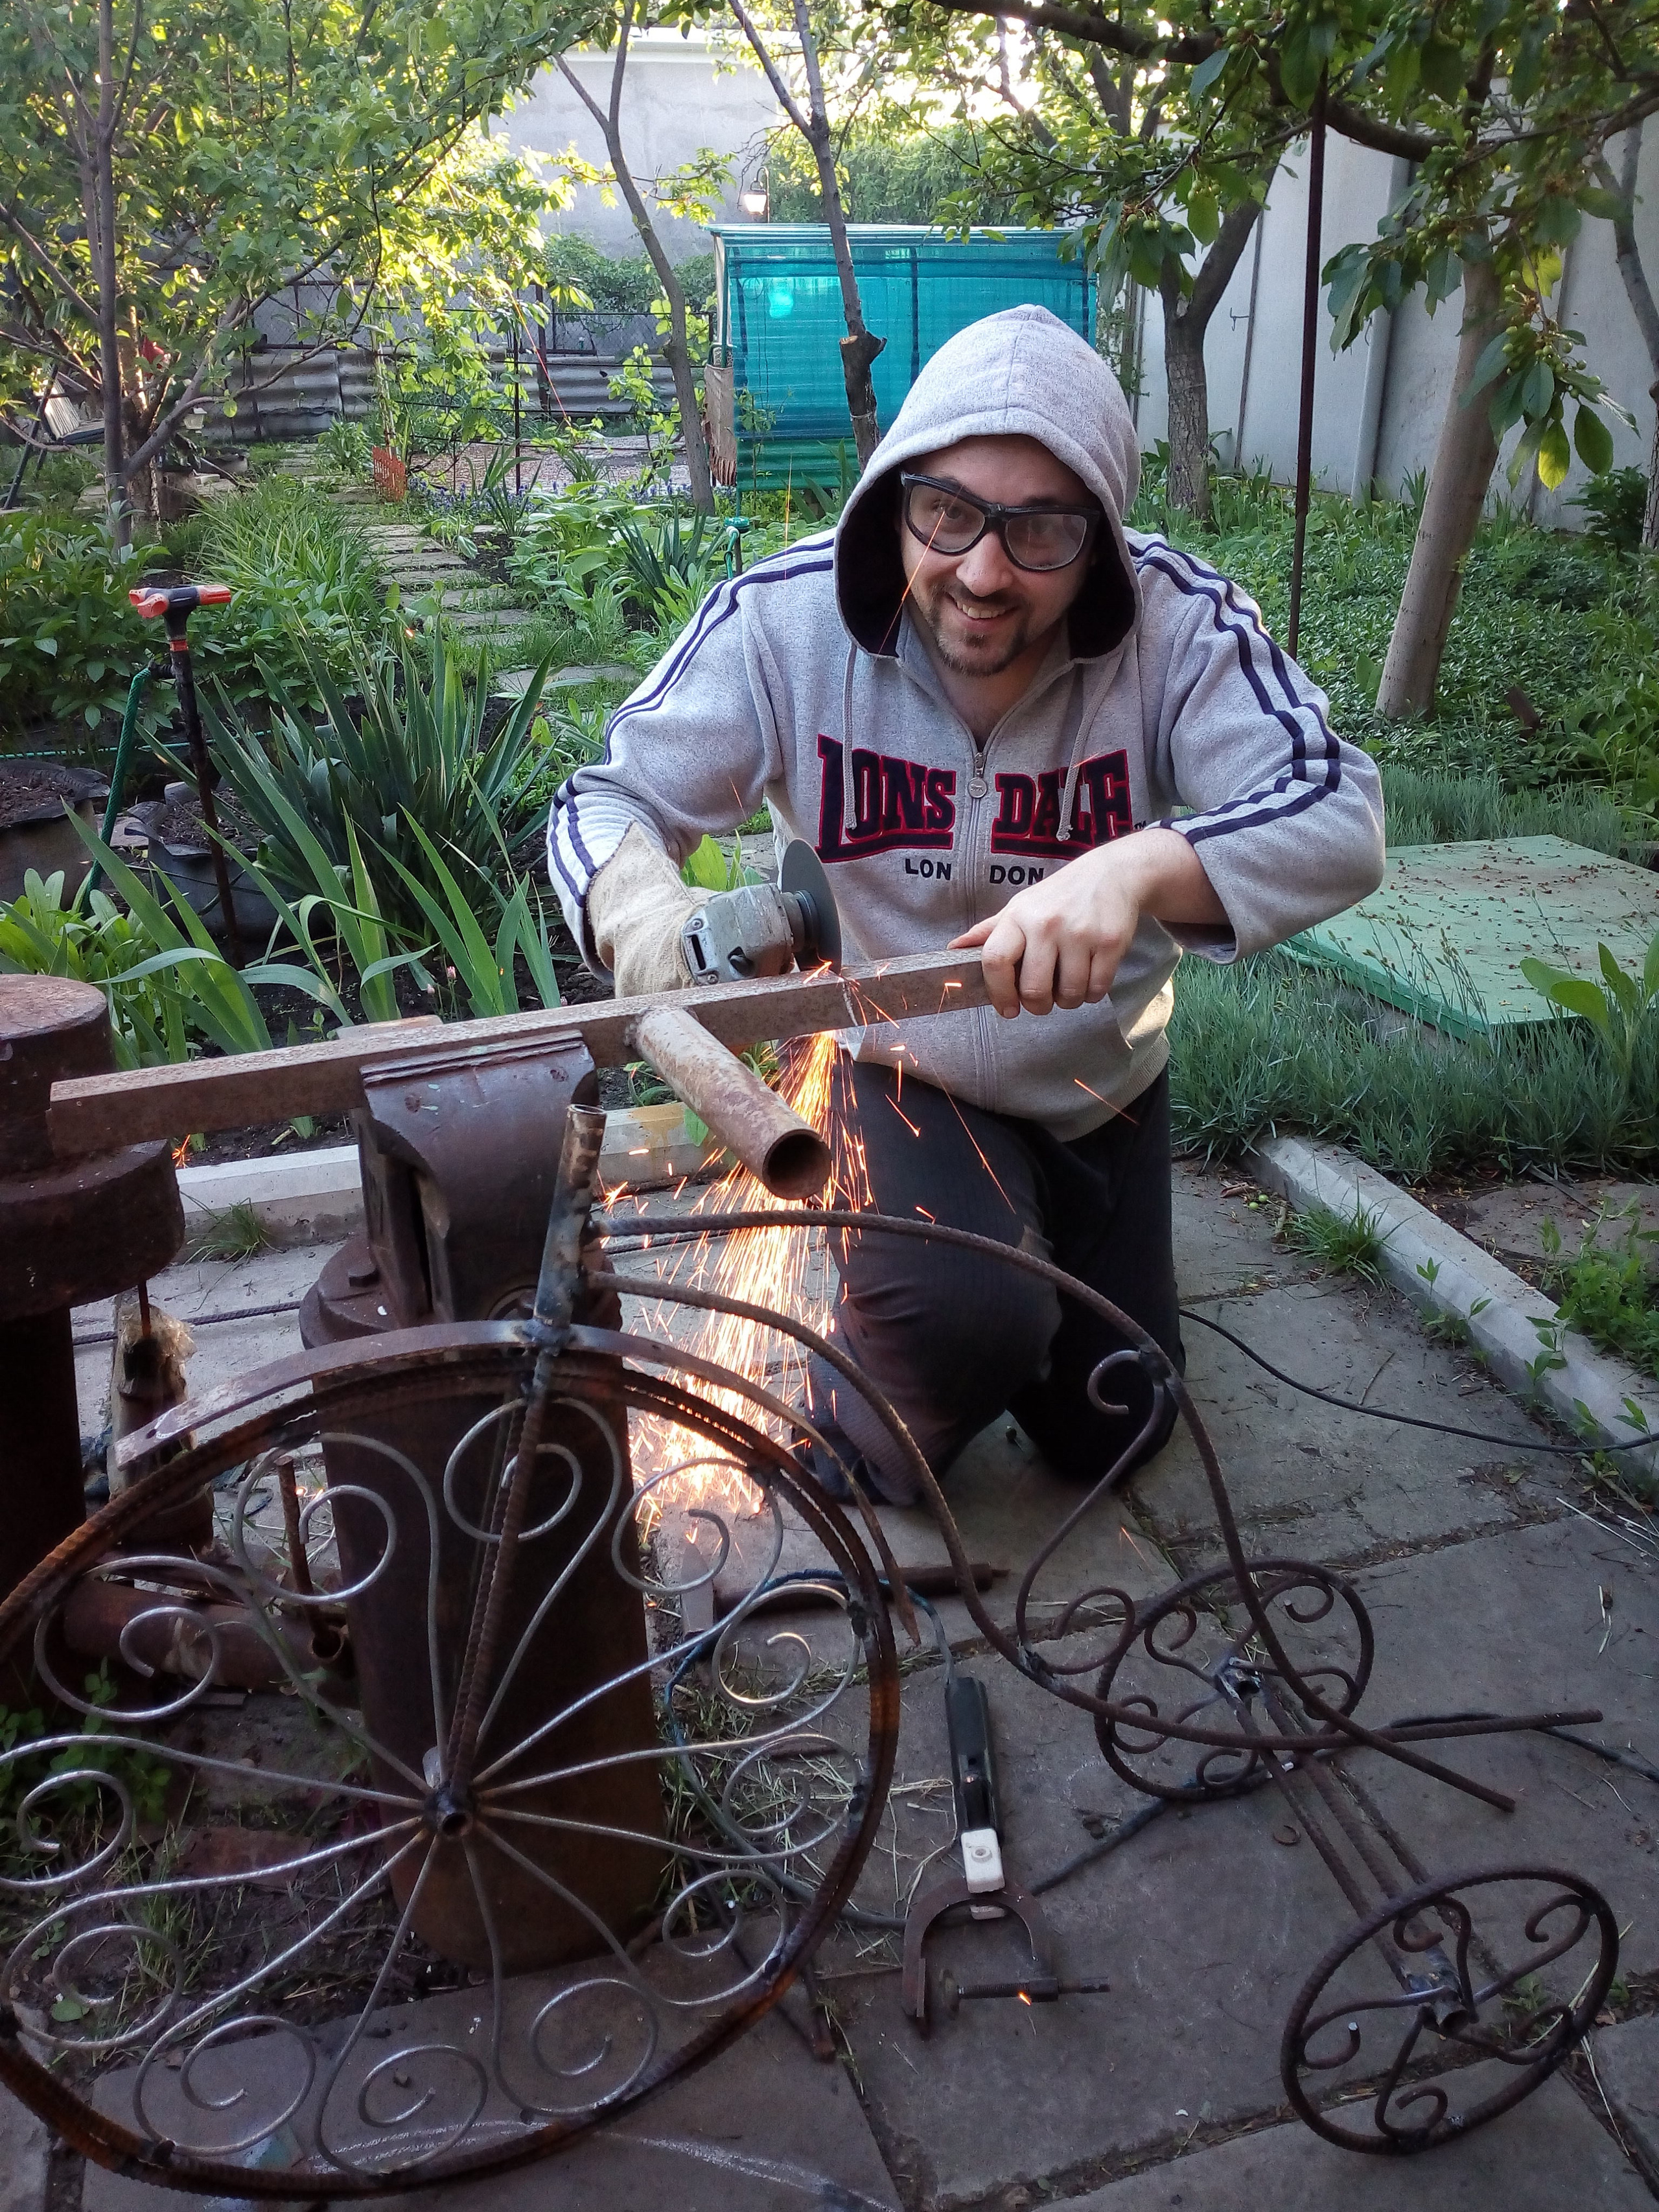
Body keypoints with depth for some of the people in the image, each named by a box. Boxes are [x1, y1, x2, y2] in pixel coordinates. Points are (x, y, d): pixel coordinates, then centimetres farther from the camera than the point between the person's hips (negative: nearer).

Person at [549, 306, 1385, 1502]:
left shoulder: (1177, 620, -24)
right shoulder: (784, 618, -23)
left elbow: (1339, 822, -32)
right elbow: (608, 800, -18)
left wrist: (1139, 868, -53)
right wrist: (650, 922, -43)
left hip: (1098, 1085, 3)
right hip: (889, 1066, -2)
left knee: (1111, 1434, 15)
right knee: (972, 1314, -32)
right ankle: (866, 1431, 6)